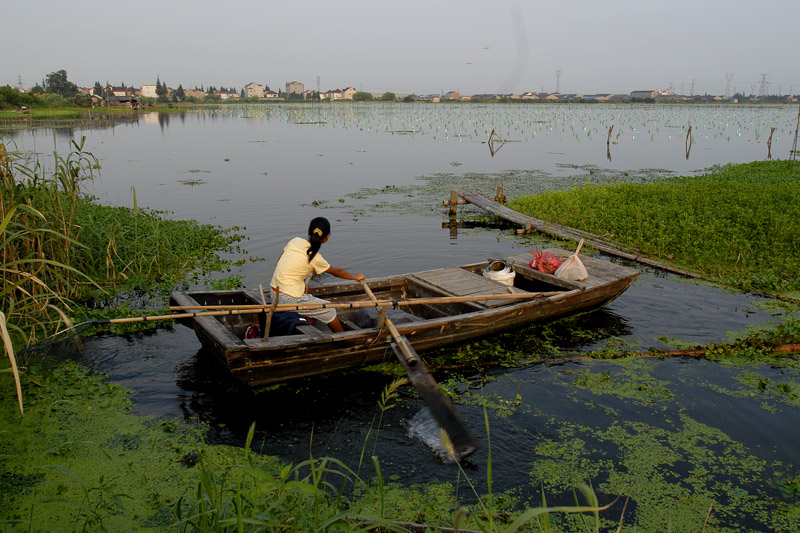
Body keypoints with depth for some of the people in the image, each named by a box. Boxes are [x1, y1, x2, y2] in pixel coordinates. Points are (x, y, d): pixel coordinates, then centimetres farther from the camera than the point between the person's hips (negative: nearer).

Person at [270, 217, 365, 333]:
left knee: (318, 309, 19)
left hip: (275, 291, 7)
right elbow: (337, 272, 1)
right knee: (329, 310, 6)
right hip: (288, 299, -7)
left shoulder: (295, 241, 2)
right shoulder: (315, 258, -14)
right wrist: (356, 277, 19)